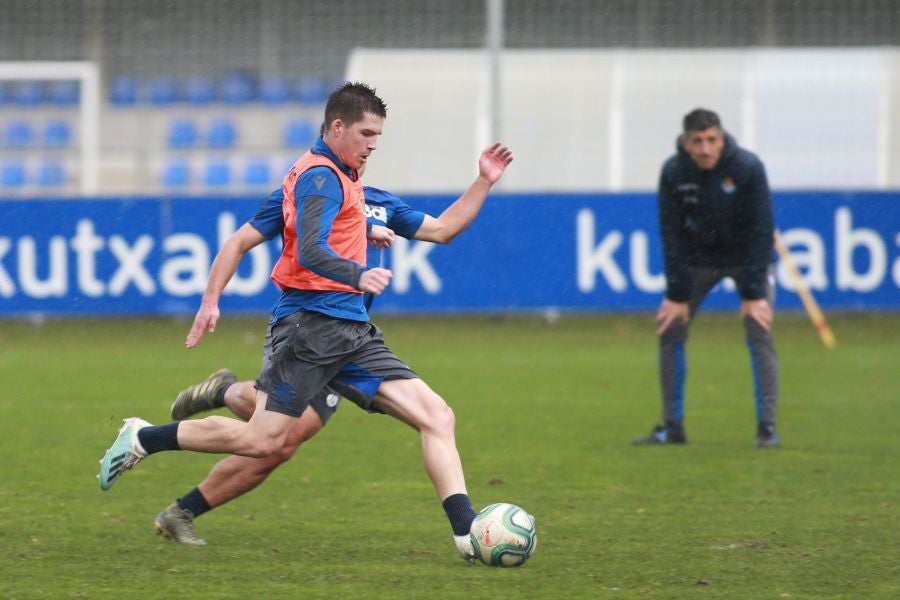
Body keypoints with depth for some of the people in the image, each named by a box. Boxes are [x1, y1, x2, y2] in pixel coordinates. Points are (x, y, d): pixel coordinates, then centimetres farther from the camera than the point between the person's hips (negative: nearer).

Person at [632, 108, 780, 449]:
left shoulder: (748, 168, -23)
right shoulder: (673, 173, -17)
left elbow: (761, 230, -20)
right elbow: (671, 234, -11)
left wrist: (753, 293, -22)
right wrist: (677, 295, -15)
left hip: (746, 259, -3)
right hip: (698, 260, 3)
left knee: (759, 335, -15)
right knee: (669, 332, -3)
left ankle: (767, 428, -9)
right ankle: (672, 427, 6)